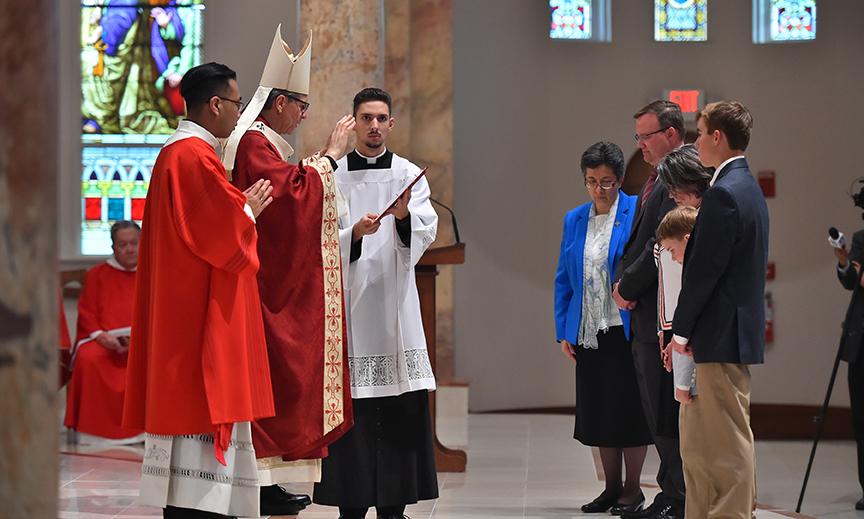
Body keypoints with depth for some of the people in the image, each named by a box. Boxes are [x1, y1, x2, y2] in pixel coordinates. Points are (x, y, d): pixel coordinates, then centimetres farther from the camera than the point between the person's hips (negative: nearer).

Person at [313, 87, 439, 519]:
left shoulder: (409, 175, 7)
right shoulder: (332, 176, 7)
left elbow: (426, 231, -7)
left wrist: (405, 217, -26)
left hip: (393, 303, 1)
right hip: (347, 302, -1)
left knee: (398, 410, -1)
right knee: (350, 408, -3)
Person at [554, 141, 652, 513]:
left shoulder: (637, 213, -5)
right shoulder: (574, 220, 10)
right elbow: (563, 280, 13)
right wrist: (563, 331, 9)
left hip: (626, 329, -5)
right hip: (587, 331, 5)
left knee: (627, 409, -2)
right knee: (597, 411, 9)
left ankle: (632, 489, 8)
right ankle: (611, 487, 18)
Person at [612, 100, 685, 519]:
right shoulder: (655, 182, 19)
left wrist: (628, 286, -11)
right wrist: (622, 282, 7)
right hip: (646, 312, 11)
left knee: (668, 411, -7)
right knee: (656, 410, 13)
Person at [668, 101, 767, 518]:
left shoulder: (723, 194, -16)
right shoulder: (748, 188, 15)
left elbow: (705, 269, -18)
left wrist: (682, 328, -9)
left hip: (721, 335, -10)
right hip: (734, 331, 10)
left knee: (728, 441, -5)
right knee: (696, 440, 14)